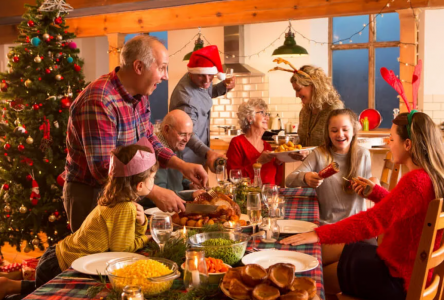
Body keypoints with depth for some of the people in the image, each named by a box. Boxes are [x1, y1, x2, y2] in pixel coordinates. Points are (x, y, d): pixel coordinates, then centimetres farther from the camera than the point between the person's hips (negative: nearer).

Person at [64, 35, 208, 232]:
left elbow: (148, 140, 12)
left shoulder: (139, 95, 1)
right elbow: (103, 168, -31)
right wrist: (155, 193, -30)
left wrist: (183, 166, -2)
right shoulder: (99, 102, -28)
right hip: (90, 195, -8)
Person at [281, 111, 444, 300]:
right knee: (320, 253, 14)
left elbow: (372, 221, -33)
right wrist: (374, 191, 8)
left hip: (398, 279, -9)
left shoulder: (415, 181, -29)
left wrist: (319, 234, -31)